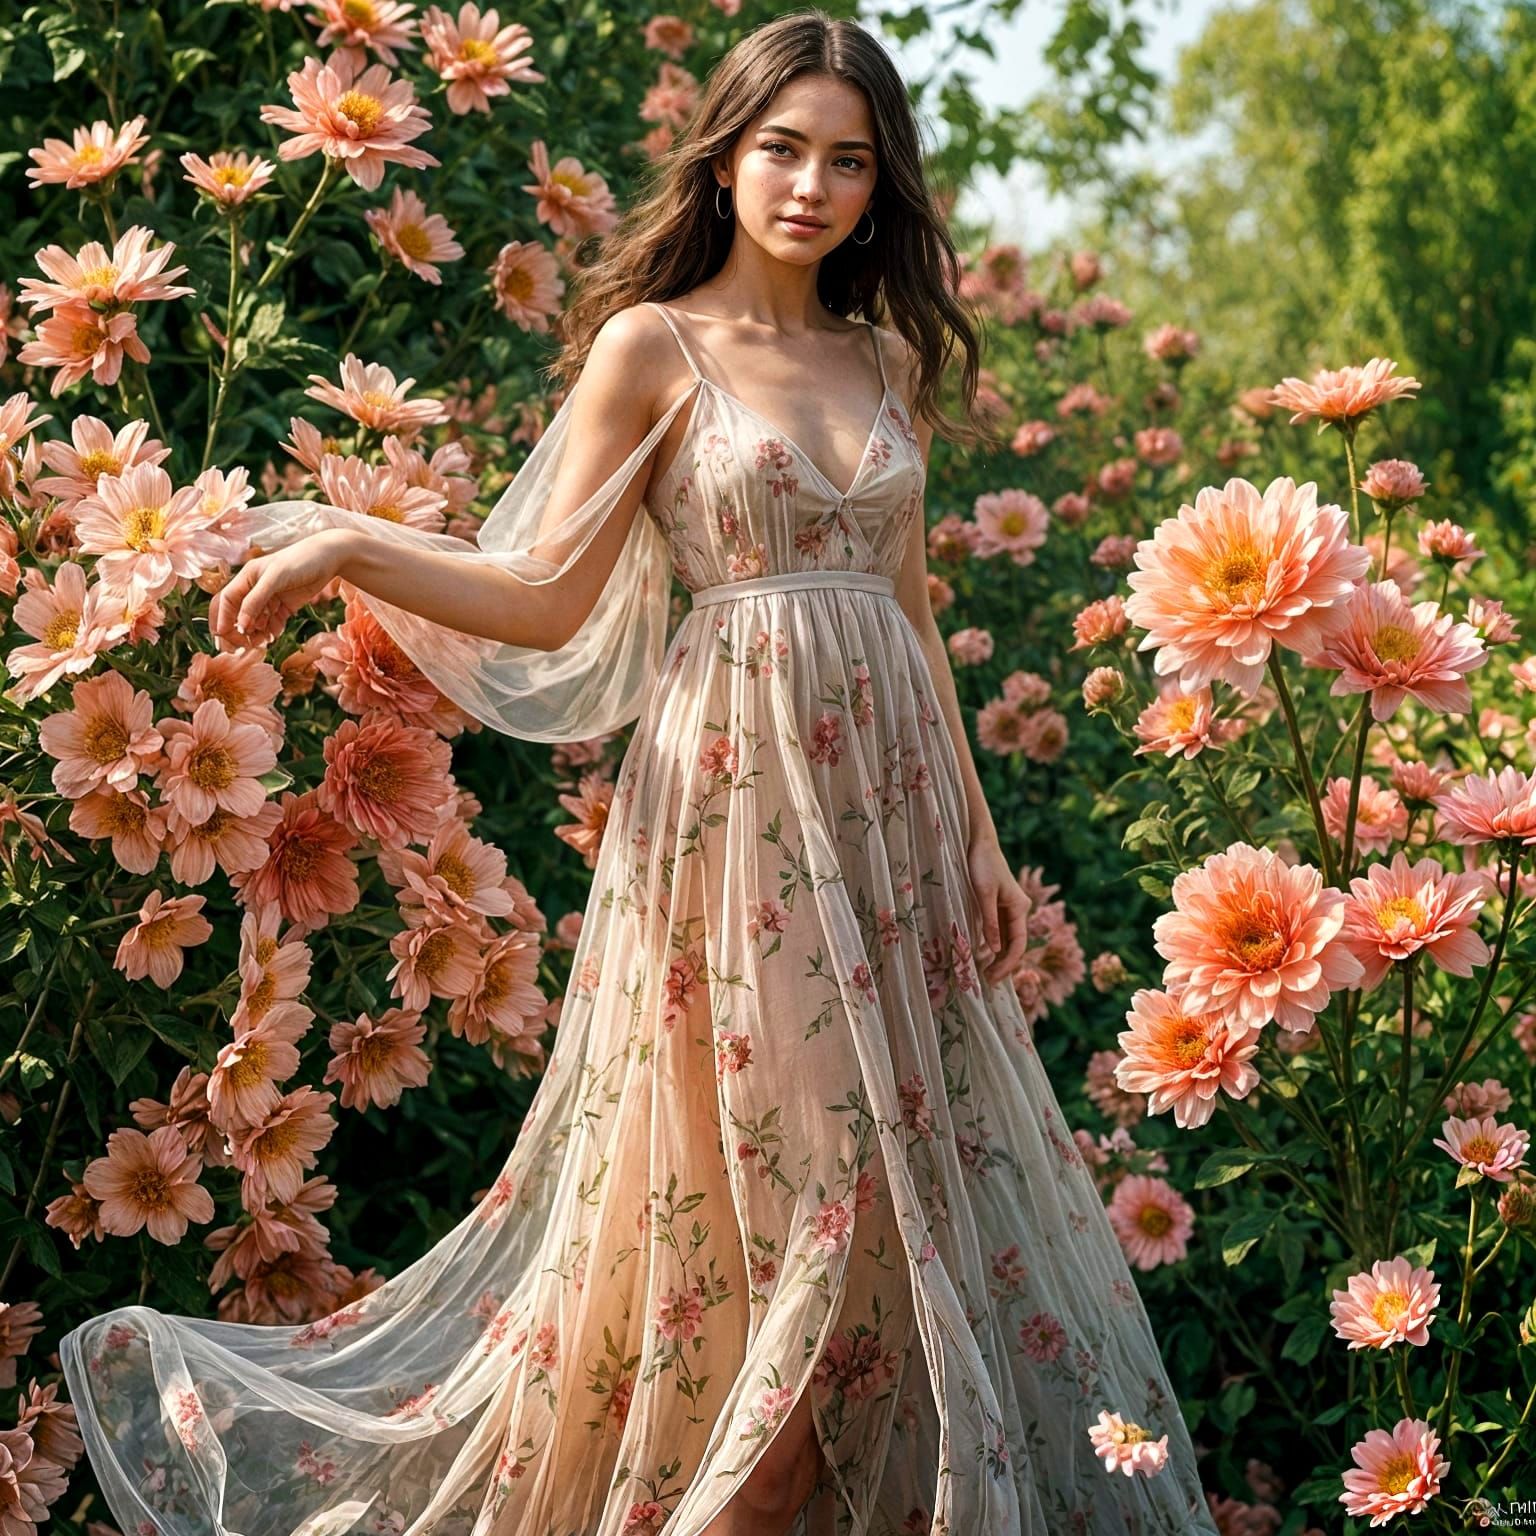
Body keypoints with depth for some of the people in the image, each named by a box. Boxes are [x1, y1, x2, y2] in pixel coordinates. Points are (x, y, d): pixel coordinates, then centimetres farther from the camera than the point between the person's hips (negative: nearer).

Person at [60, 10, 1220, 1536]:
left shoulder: (888, 361, 13)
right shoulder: (649, 347, -2)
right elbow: (551, 598, -7)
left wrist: (976, 829, 15)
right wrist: (343, 548, -21)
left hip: (886, 793, 5)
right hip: (734, 788, -5)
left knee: (901, 1167, 8)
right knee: (727, 1190, -2)